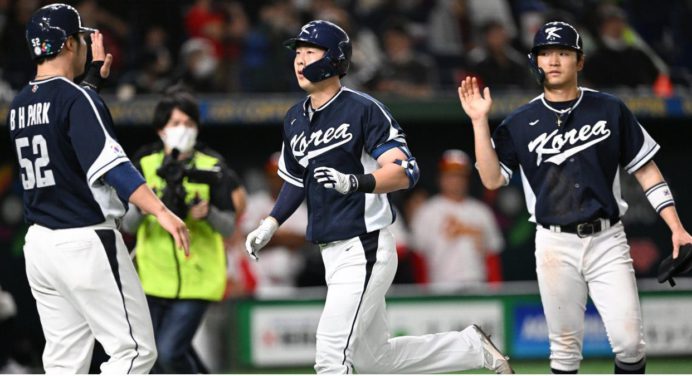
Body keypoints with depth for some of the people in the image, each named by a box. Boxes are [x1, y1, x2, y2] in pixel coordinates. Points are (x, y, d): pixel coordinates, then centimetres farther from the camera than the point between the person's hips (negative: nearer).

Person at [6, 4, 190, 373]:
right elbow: (110, 165, -25)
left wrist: (94, 73, 33)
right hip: (85, 242, -8)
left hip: (38, 243, 8)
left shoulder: (19, 105, 11)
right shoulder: (77, 98, -13)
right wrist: (161, 211, -32)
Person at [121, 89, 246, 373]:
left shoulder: (212, 167, -4)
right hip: (154, 277, 3)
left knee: (170, 352, -16)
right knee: (157, 356, 10)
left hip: (196, 281, -3)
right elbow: (128, 225, -3)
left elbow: (229, 226, -4)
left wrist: (208, 214, -25)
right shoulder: (145, 165, 1)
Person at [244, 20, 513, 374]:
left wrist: (355, 182, -33)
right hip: (332, 253, 9)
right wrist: (271, 223, 11)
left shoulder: (363, 109, -12)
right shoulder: (295, 119, 12)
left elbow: (405, 171, -18)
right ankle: (472, 346, 29)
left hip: (366, 251, -9)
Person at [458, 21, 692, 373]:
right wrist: (480, 122, -8)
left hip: (607, 241, -1)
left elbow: (646, 171, 5)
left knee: (629, 341, -9)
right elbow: (492, 179, -2)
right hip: (555, 245, 1)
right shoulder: (520, 123, 5)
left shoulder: (610, 110, 3)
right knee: (565, 345, 4)